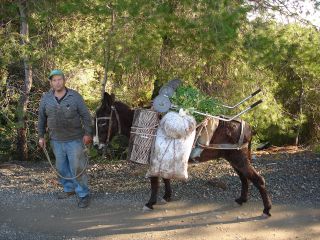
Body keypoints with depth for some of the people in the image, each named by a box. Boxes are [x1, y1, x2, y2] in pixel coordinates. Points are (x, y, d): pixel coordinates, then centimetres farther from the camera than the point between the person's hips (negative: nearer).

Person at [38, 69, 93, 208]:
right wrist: (41, 136, 10)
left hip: (75, 140, -4)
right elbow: (42, 119, 10)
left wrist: (88, 133, -9)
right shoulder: (45, 98, 2)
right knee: (61, 167, 14)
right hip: (56, 141, 4)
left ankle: (83, 194, 8)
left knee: (77, 168, -3)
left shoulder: (75, 96, -7)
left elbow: (86, 116, -5)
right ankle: (69, 189, 33)